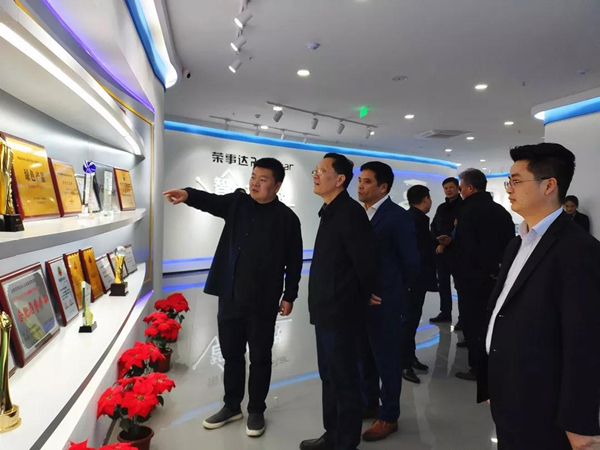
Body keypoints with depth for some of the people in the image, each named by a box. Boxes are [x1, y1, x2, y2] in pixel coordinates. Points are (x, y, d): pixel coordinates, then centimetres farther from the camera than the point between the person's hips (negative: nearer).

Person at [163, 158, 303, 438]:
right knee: (231, 354, 17)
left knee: (260, 358, 11)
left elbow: (294, 261, -2)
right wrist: (188, 195, -33)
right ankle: (232, 406, 36)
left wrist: (289, 296, -2)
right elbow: (211, 201, -12)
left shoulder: (287, 218, -6)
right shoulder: (238, 203, 4)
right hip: (230, 296, 4)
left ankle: (256, 411, 30)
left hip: (263, 301, -3)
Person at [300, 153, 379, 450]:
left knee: (344, 381, 6)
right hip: (326, 310, 10)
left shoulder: (350, 212, -19)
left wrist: (364, 297, -5)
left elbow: (366, 261, -21)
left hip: (340, 312, -10)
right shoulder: (330, 212, 12)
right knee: (330, 378, 21)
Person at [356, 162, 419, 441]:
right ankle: (369, 403, 39)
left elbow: (411, 262, -9)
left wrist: (393, 289, 1)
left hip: (384, 300, -6)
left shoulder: (398, 217, -13)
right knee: (365, 355, 19)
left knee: (386, 358, 8)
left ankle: (389, 417, 26)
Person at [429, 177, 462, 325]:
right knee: (443, 283, 12)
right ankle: (445, 312, 23)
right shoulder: (441, 208, 17)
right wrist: (438, 243, 1)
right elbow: (434, 227, 17)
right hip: (440, 250, 7)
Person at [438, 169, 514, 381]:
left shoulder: (467, 210, -16)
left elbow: (468, 247, -26)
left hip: (472, 277, -7)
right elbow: (510, 244, 14)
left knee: (472, 324, 5)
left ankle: (478, 367, 12)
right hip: (496, 277, 8)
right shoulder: (502, 211, 7)